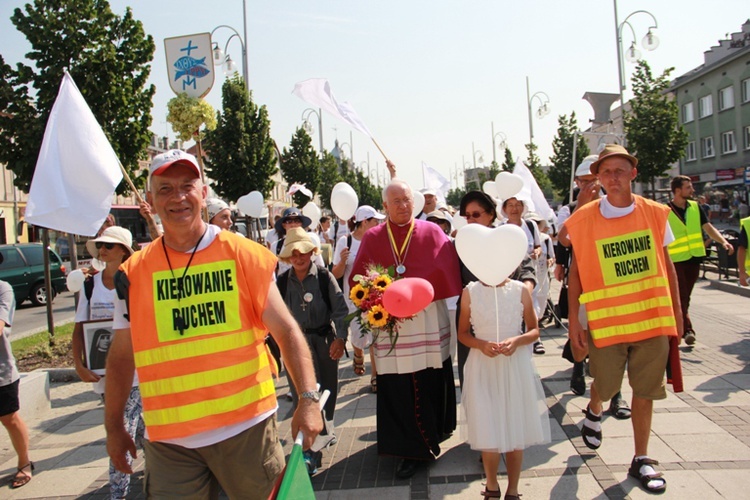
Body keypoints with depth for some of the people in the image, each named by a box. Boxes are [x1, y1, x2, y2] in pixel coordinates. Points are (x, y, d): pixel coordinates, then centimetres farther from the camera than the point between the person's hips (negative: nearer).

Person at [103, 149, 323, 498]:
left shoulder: (243, 255, -4)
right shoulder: (133, 273, 2)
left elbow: (286, 331, -5)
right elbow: (121, 356, 10)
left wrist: (308, 398, -15)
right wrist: (114, 428, 13)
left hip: (246, 426, -1)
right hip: (169, 440, 2)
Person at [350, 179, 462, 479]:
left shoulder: (431, 232, 4)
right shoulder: (372, 238, 6)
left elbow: (446, 272, -5)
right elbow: (357, 280, 5)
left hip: (429, 319, 0)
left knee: (430, 383, 8)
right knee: (397, 388, 2)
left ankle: (429, 435, 32)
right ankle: (412, 449, 16)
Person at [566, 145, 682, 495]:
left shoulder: (655, 213, 0)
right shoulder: (584, 219, -6)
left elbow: (666, 265, 8)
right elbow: (576, 272, -3)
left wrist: (677, 313, 9)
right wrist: (573, 322, -5)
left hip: (653, 319, 2)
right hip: (605, 321, -2)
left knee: (645, 392, 9)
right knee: (606, 386, 11)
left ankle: (641, 460, 26)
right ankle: (594, 413, 47)